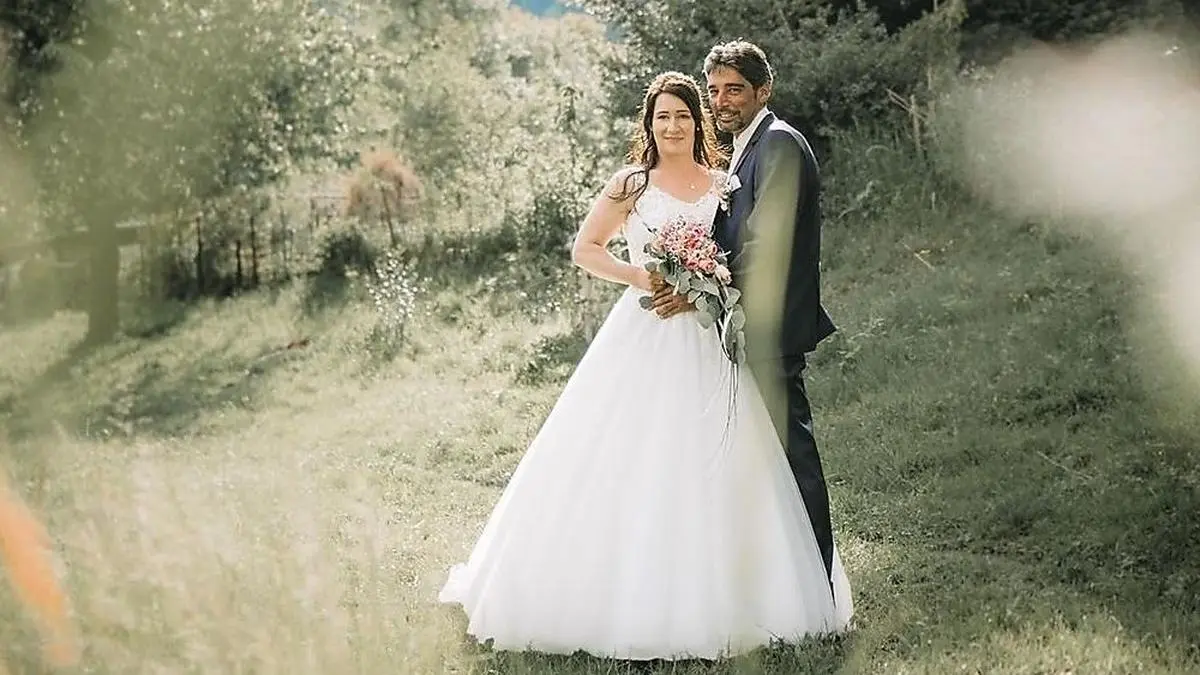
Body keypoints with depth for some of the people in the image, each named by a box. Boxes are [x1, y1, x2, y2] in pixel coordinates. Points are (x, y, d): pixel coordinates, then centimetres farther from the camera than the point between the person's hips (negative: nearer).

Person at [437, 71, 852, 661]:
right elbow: (585, 249, 6)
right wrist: (637, 275, -8)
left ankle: (705, 608, 13)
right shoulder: (632, 184, 4)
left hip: (708, 342, 2)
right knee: (627, 466, -4)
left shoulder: (725, 185, 10)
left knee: (709, 472, 2)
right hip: (643, 341, -2)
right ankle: (628, 606, 5)